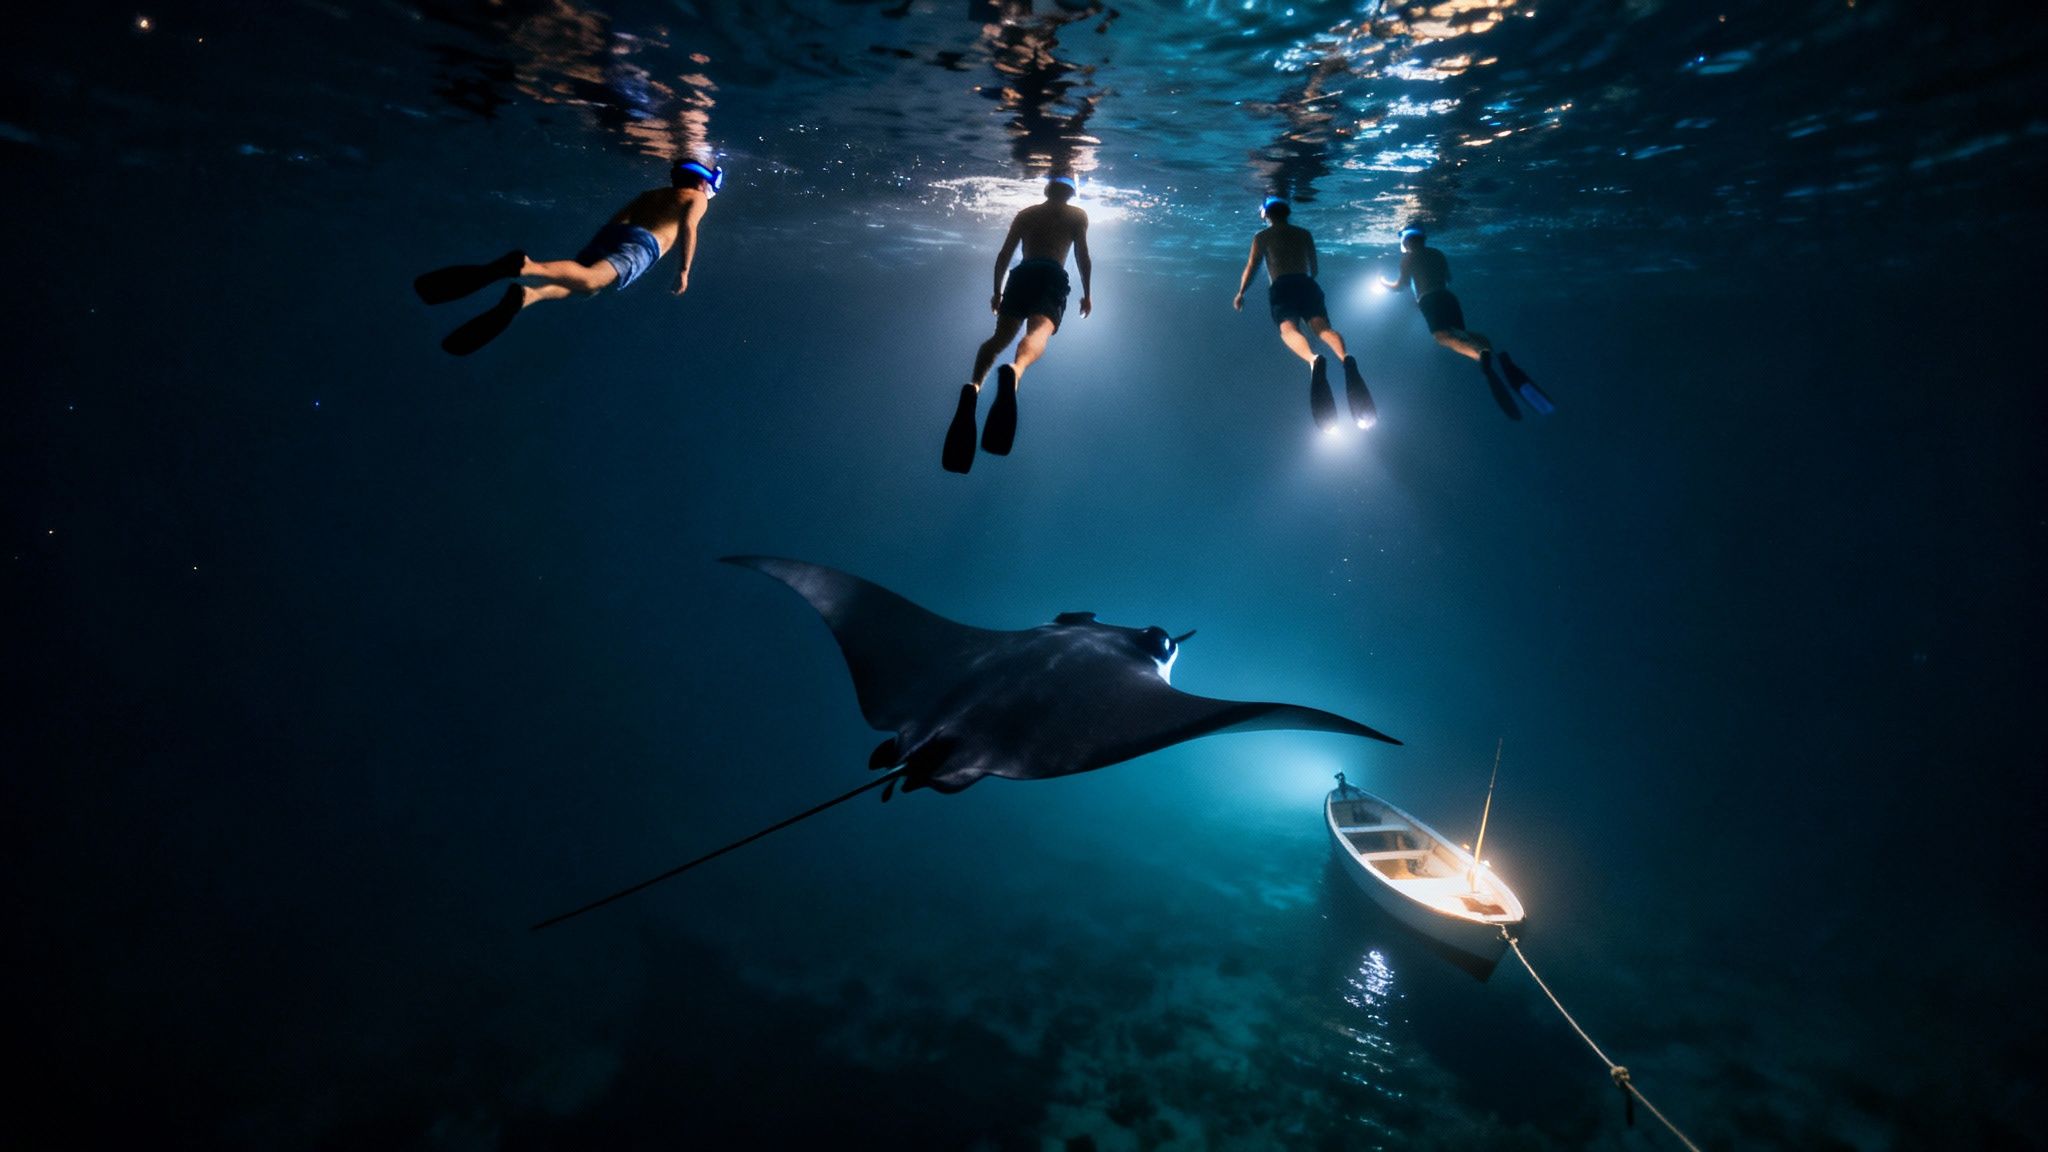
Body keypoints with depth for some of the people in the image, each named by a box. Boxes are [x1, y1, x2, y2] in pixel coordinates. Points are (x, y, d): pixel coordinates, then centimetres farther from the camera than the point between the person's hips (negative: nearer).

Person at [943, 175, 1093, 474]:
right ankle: (1014, 370, -63)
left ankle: (973, 386, -35)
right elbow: (1082, 256, 10)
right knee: (1039, 332, -27)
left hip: (1021, 275, 3)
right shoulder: (1077, 215, 22)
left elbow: (1003, 255, 24)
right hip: (1052, 277, -3)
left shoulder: (1025, 214, 30)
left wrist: (997, 291, 29)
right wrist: (1086, 293, 15)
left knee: (1001, 336, -3)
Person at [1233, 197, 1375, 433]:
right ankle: (1346, 359, -53)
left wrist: (1241, 293, 22)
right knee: (1322, 326, -18)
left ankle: (1313, 360, -62)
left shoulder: (1262, 236, 20)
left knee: (1288, 328, -26)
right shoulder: (1304, 234, 27)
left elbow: (1252, 266, 12)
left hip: (1281, 287, -3)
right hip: (1306, 284, 3)